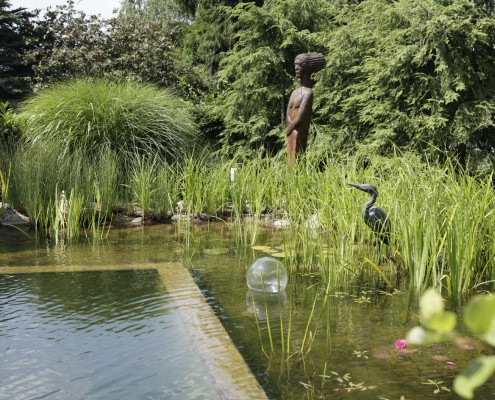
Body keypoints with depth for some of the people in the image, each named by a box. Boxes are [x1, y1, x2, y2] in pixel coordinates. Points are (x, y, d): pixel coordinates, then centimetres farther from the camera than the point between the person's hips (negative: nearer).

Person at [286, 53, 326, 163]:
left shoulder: (308, 93, -11)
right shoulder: (295, 92, 14)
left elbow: (298, 120, -17)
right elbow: (288, 117, 7)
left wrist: (288, 129, -3)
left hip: (299, 136, -8)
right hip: (291, 135, 8)